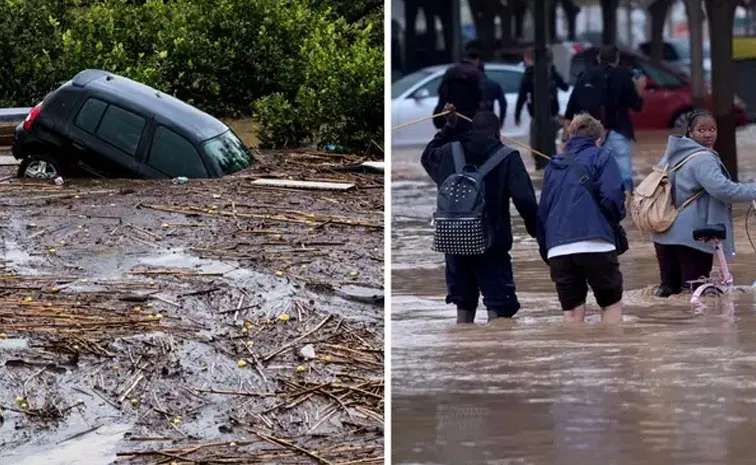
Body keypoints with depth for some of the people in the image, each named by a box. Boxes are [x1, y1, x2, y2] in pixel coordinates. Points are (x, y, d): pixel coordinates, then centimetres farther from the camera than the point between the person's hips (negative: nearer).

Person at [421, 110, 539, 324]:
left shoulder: (449, 153, 5)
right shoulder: (508, 157, -7)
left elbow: (428, 156, 30)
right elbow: (524, 199, -15)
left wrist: (447, 129, 39)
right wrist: (535, 230, 0)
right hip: (492, 245, -5)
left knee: (464, 307, 17)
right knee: (499, 309, -4)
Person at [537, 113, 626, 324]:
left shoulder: (554, 166, 22)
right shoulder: (600, 157, 6)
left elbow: (542, 211, 21)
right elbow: (612, 195, -9)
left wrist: (545, 250, 24)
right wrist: (616, 218, 12)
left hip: (558, 249, 4)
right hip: (594, 244, -4)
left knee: (571, 313, 6)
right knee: (612, 304, 9)